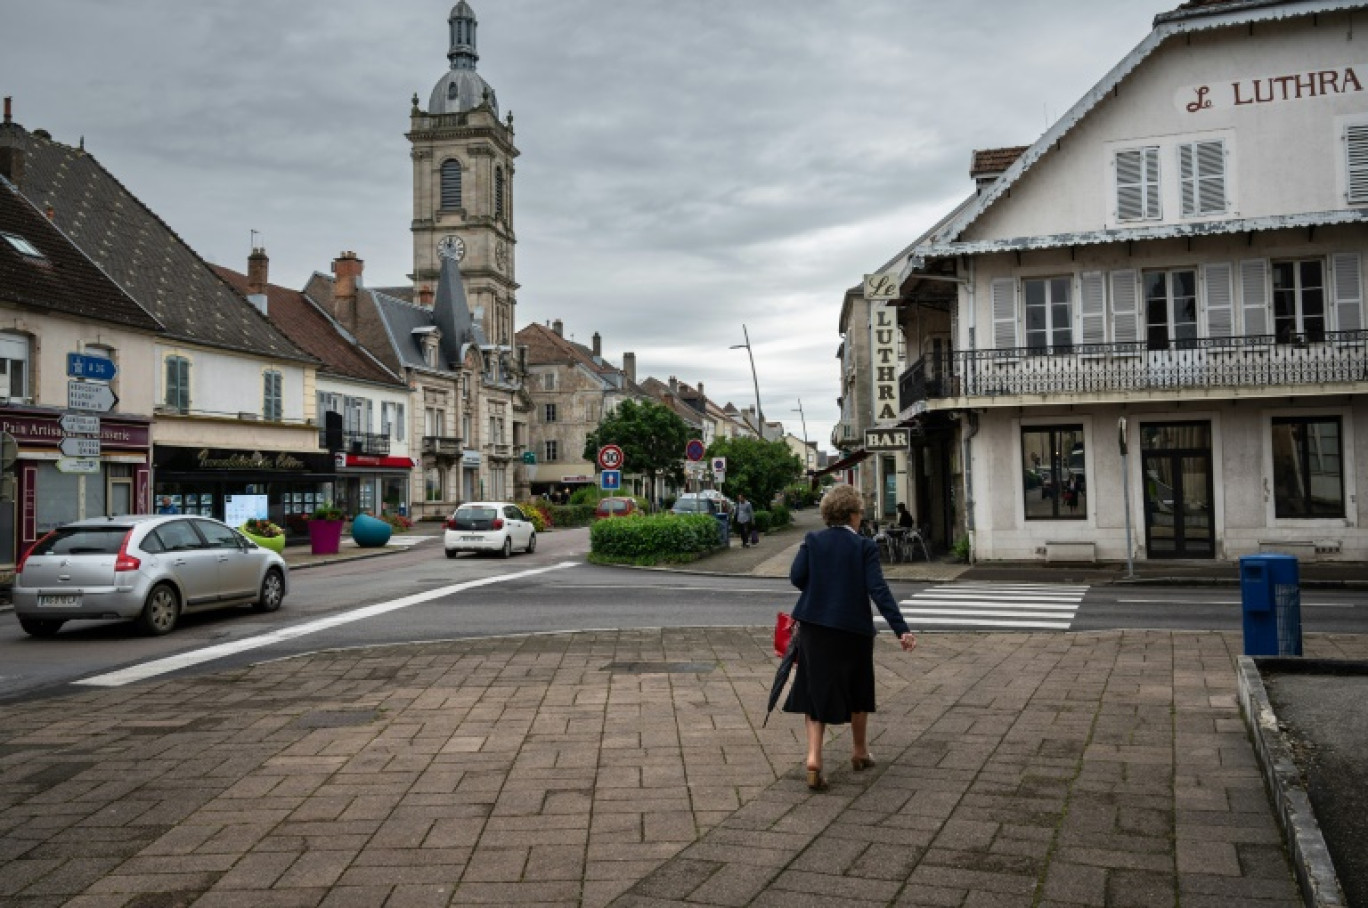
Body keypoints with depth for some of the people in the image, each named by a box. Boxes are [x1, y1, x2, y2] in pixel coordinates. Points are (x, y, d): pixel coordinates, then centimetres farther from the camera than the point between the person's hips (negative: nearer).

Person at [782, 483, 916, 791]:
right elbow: (878, 589, -15)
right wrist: (901, 629, -15)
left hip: (815, 627, 1)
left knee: (817, 693, 8)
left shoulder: (812, 541, -1)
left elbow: (796, 576, -8)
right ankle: (859, 751, 35)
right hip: (854, 628, -1)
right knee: (858, 691, 20)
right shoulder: (865, 546, -7)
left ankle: (814, 757, -9)